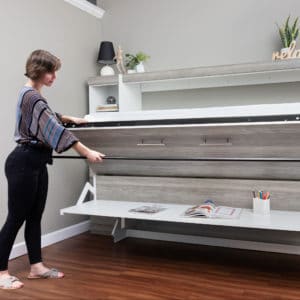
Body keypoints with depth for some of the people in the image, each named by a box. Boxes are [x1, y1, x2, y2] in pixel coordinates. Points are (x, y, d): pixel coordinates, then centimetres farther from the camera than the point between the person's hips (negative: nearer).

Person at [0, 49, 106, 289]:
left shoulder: (33, 95, 14)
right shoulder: (31, 96, -18)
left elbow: (49, 117, 36)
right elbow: (55, 128, -26)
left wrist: (72, 118, 39)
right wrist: (86, 152, -27)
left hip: (36, 163, 10)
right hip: (24, 162, -10)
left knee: (35, 216, 12)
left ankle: (36, 266, 21)